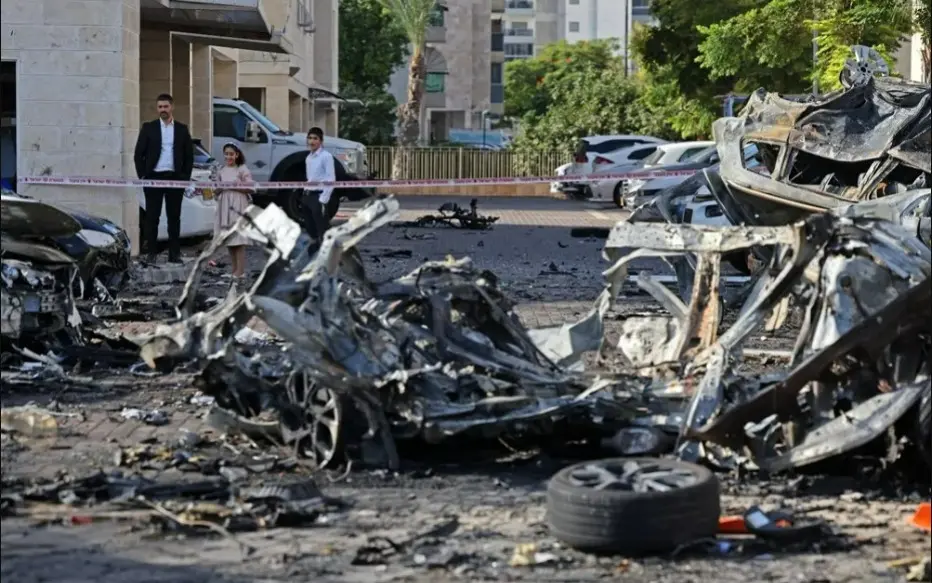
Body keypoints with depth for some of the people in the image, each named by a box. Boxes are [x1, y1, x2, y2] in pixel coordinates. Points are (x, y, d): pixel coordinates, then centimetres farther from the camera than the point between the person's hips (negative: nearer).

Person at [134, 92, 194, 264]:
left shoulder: (182, 129, 9)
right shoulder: (148, 128, 6)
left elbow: (189, 155, 10)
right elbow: (138, 154, 5)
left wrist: (185, 177, 1)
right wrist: (142, 176, -3)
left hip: (175, 178, 1)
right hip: (154, 177, -1)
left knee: (174, 217, 4)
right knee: (152, 217, 0)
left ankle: (174, 253, 9)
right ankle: (152, 253, 4)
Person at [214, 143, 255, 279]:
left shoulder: (242, 170, -3)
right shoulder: (222, 171, 12)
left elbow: (250, 188, -8)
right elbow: (217, 190, 18)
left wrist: (233, 187, -14)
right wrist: (218, 189, -5)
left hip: (238, 207, -6)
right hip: (225, 207, 6)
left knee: (239, 240, -8)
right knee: (229, 240, 7)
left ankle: (240, 271, -8)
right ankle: (234, 270, 14)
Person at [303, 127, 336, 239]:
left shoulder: (326, 156, -10)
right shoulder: (308, 158, 14)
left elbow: (331, 180, -14)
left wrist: (323, 200, -18)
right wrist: (305, 194, 15)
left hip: (319, 196, -8)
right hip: (308, 195, 8)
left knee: (323, 231, -8)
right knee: (311, 230, 14)